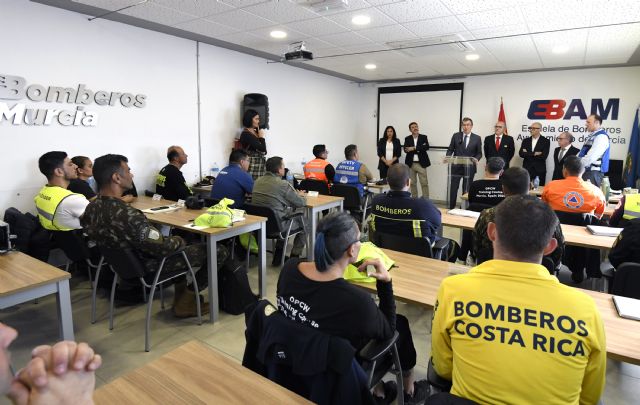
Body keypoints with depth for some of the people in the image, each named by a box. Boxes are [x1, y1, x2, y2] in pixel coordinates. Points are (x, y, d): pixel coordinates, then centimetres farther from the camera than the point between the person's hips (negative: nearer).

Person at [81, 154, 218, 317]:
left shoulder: (92, 208, -8)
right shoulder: (127, 215, -36)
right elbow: (163, 247, -31)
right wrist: (179, 241, -7)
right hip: (149, 268, -9)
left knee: (176, 237, 31)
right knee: (218, 251, -4)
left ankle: (180, 292, 29)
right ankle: (186, 301, 10)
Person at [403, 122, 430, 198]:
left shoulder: (424, 137, 4)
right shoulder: (407, 139, 7)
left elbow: (426, 147, -12)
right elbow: (406, 149, -8)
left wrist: (414, 148, -17)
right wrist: (419, 150, -16)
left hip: (421, 163, -2)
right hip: (411, 164, 2)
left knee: (424, 183, -3)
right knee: (412, 183, 8)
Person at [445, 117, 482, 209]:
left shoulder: (477, 138, 3)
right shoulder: (456, 136, 4)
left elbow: (479, 153, 6)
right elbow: (450, 149, 6)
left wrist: (476, 159, -15)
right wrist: (447, 157, -13)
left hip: (469, 168, 0)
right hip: (456, 167, 0)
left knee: (466, 190, 6)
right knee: (452, 189, -1)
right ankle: (450, 208, 7)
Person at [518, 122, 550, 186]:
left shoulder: (546, 141, 1)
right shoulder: (526, 140, 11)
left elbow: (543, 156, -11)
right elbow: (521, 153, -3)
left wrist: (527, 154, -7)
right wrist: (534, 153, -12)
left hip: (539, 171, -2)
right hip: (526, 170, 2)